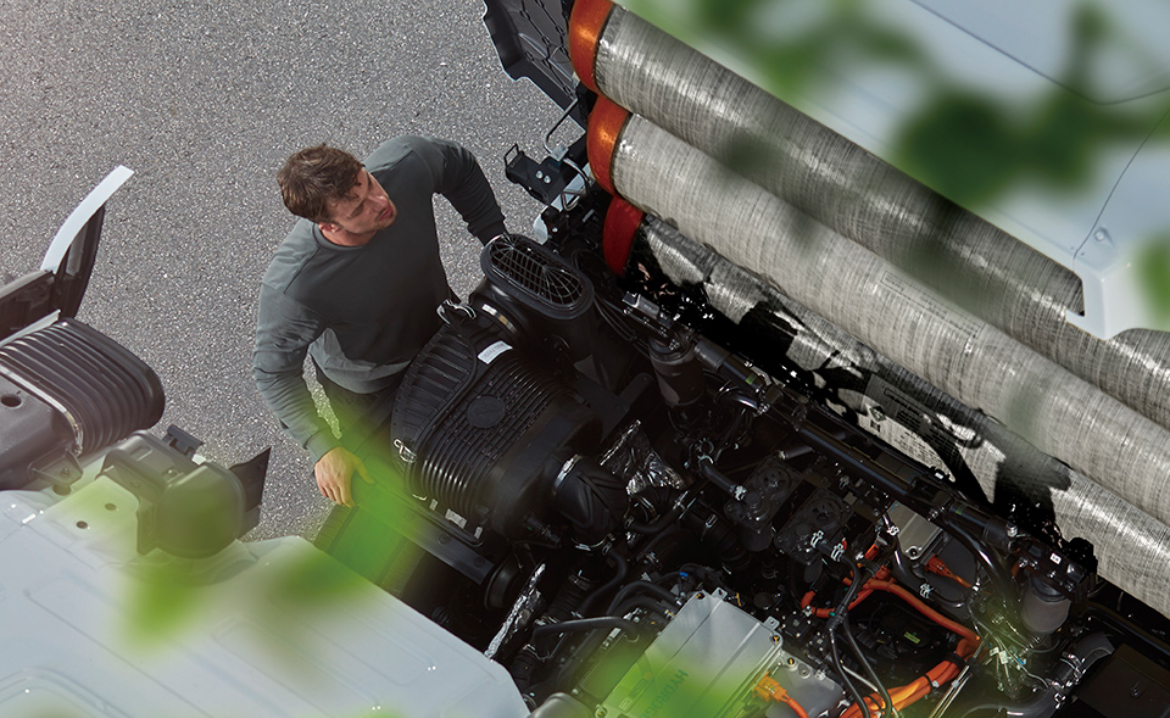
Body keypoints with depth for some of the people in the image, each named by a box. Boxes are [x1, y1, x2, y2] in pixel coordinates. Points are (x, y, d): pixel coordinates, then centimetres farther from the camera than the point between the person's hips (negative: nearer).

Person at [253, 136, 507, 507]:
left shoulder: (405, 164, -35)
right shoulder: (291, 287, -45)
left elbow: (460, 166, -10)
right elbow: (273, 370, -28)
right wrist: (322, 448, -33)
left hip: (440, 324, 4)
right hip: (368, 389, -4)